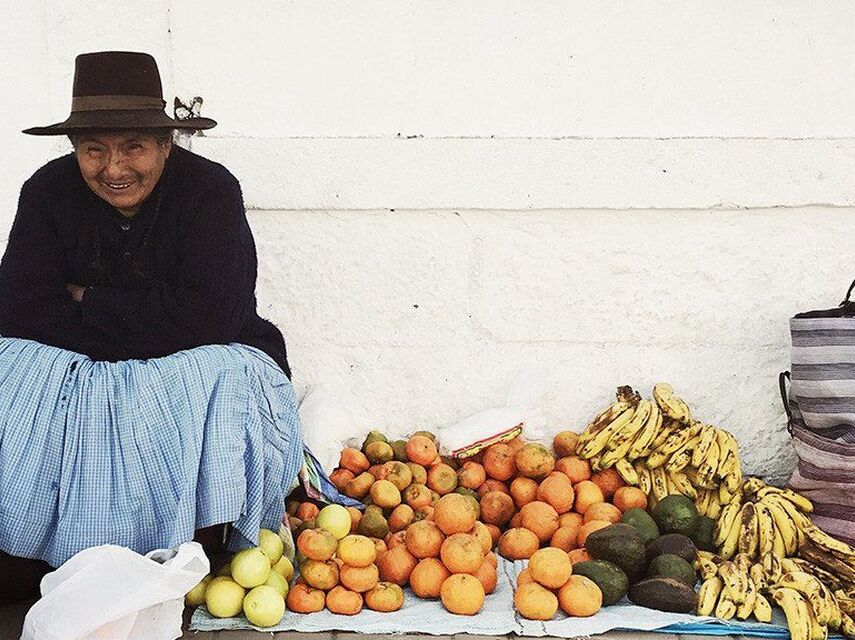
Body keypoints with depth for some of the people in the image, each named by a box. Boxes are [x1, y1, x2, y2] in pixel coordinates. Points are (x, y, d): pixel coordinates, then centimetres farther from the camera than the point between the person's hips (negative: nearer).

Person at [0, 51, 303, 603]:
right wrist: (144, 322, -20)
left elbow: (205, 316, -22)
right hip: (71, 370, 2)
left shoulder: (210, 190, -11)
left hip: (197, 363, -2)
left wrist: (89, 304, -13)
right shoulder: (49, 192, -2)